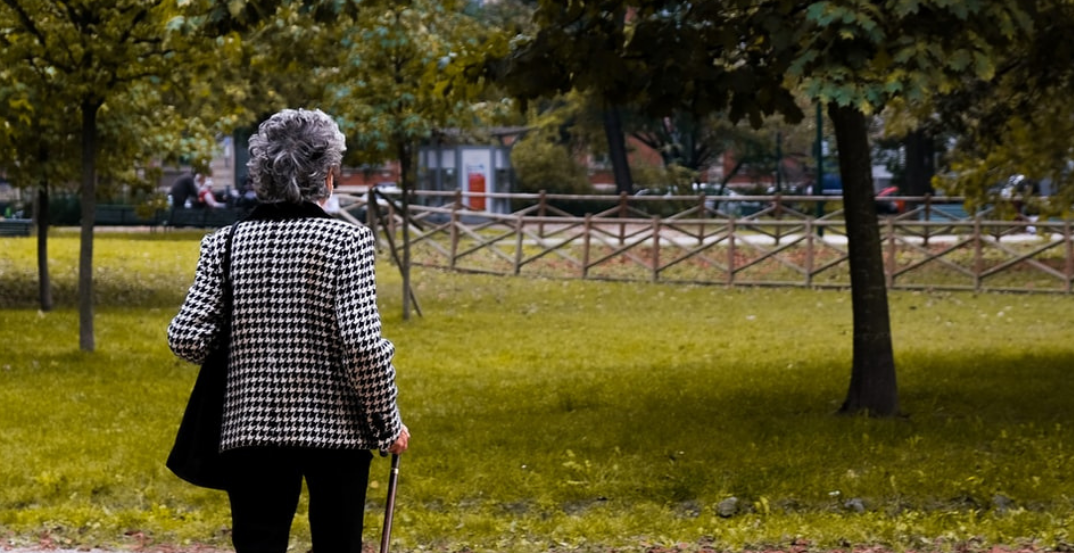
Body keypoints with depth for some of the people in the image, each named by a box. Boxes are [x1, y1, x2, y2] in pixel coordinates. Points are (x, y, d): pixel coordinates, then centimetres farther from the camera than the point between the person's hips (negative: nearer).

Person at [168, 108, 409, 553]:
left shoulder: (225, 243, 1)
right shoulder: (346, 240, -8)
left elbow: (185, 338, -4)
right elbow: (363, 344, -14)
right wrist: (389, 424, -2)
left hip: (251, 428, 2)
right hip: (337, 430, -2)